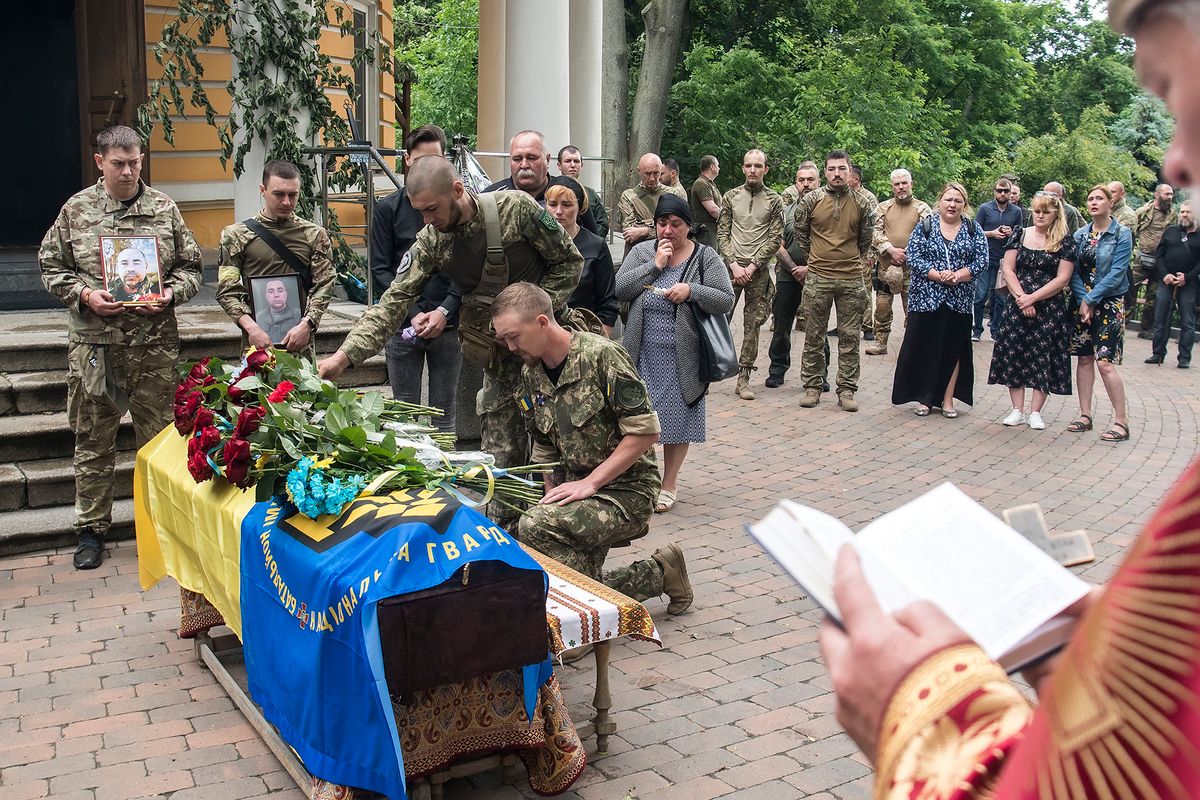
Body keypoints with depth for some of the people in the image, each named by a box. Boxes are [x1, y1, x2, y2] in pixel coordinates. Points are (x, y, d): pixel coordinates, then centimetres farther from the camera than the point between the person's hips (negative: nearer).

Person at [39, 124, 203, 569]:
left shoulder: (164, 208, 5)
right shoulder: (76, 210, 4)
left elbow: (190, 266, 10)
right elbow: (51, 267, 7)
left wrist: (172, 294, -9)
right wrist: (84, 295, -10)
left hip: (155, 342, 0)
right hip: (93, 343, 0)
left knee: (158, 435, 7)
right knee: (93, 440, 7)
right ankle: (92, 528, 20)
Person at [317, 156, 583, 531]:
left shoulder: (516, 207, -16)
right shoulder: (431, 241, -5)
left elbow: (569, 261, -7)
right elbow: (394, 300, -9)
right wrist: (345, 354, -19)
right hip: (499, 351, 3)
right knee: (502, 448, 3)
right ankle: (502, 529, 16)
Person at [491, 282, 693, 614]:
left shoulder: (602, 356, -15)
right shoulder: (530, 376, 7)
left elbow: (645, 431, -18)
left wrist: (590, 482, -19)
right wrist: (554, 498, 5)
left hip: (626, 491, -7)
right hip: (577, 490, 7)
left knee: (534, 526, -28)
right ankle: (657, 574, 15)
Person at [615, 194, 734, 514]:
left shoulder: (705, 257, 0)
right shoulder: (642, 252, 5)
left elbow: (726, 300, -7)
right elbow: (619, 289, -7)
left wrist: (691, 290, -21)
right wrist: (654, 265, -13)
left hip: (682, 357, -1)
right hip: (643, 354, 2)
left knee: (678, 418, 5)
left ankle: (669, 482, 21)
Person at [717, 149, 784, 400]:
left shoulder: (774, 200, 4)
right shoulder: (731, 197, 7)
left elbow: (775, 239, -1)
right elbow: (722, 235, 4)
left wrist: (753, 265, -10)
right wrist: (734, 264, -9)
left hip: (759, 271, 0)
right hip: (731, 267, 0)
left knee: (753, 324, 3)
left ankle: (744, 378, 8)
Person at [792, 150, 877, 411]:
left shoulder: (862, 203, 2)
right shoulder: (810, 200, -1)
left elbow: (865, 240, 14)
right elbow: (801, 234, 11)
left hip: (852, 279, 1)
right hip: (817, 278, -1)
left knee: (850, 337, 4)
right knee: (814, 336, 4)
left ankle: (847, 389, 11)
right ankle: (812, 387, 14)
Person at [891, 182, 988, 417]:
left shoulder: (974, 229, 7)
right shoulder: (925, 226, 2)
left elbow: (982, 261, 1)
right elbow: (913, 257, -6)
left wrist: (958, 275, -16)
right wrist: (938, 275, -17)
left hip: (959, 300, 2)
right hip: (926, 298, -2)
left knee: (954, 349, 5)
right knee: (924, 348, 0)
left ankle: (948, 400, 13)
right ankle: (923, 398, 11)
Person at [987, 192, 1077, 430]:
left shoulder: (1065, 241, 1)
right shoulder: (1019, 235, 6)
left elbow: (1062, 278, -6)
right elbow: (1007, 270, 1)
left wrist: (1033, 298, -14)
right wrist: (1022, 298, -11)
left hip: (1050, 308, -2)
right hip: (1016, 306, 2)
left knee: (1044, 357, 0)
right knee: (1014, 355, 1)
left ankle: (1035, 412, 7)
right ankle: (1017, 410, 9)